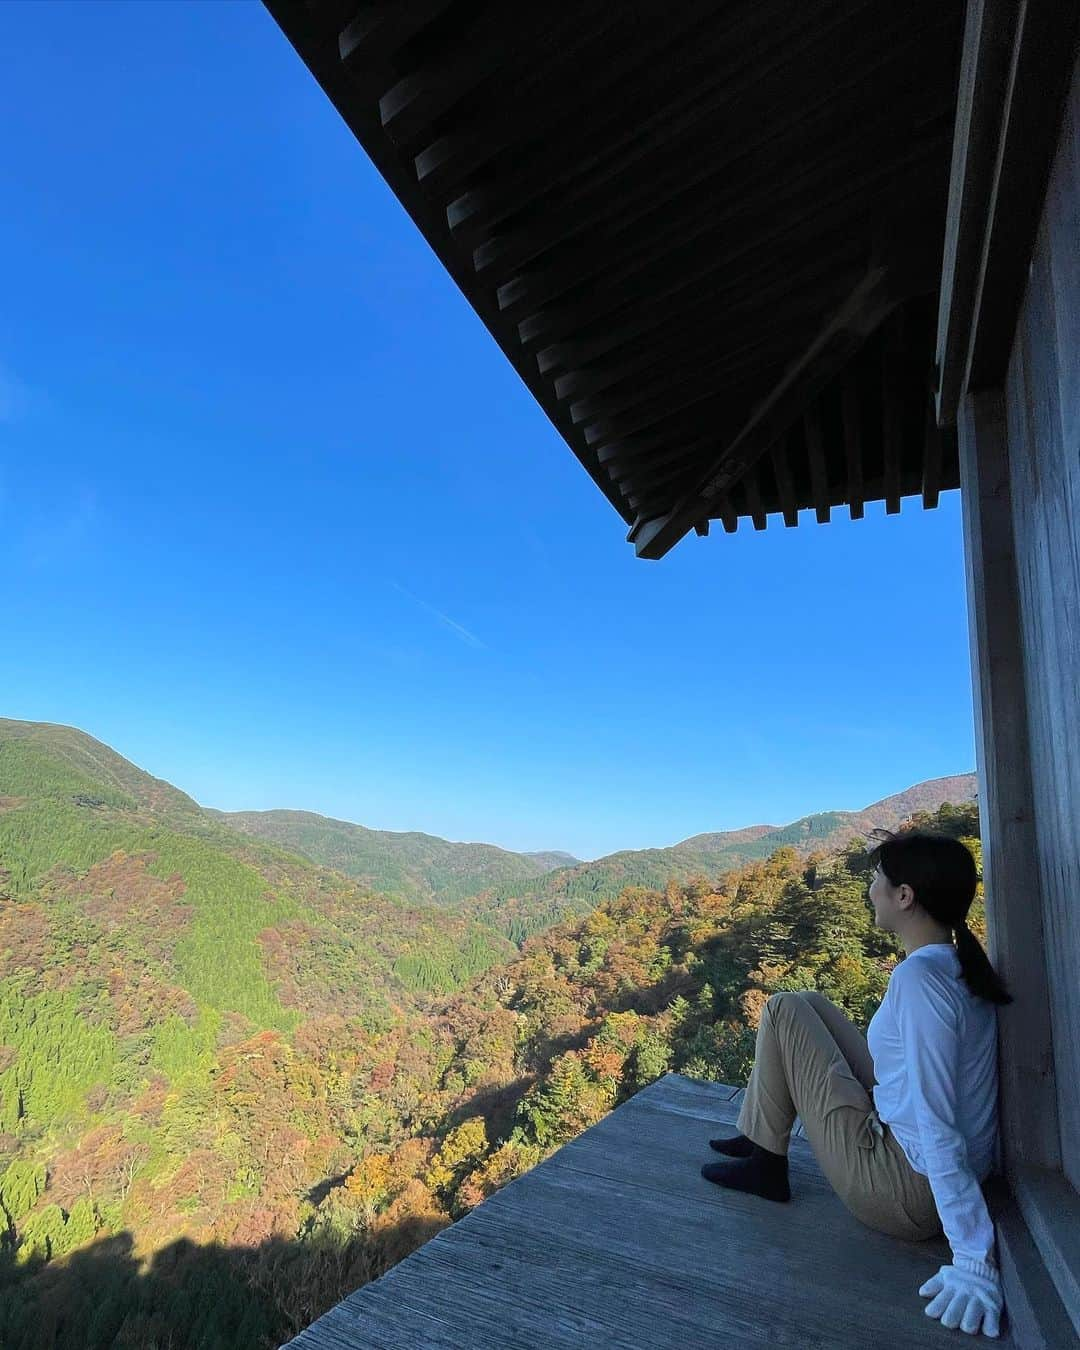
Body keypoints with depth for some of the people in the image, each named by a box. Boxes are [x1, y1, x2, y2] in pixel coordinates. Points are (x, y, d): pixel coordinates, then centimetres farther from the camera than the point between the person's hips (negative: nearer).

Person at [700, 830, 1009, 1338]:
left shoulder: (918, 976, -28)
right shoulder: (962, 965, 0)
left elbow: (938, 1128, -29)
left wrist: (973, 1263, -25)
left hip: (905, 1190, -8)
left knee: (784, 1012, -4)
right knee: (807, 1003, 14)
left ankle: (766, 1162, 14)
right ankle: (759, 1138, 29)